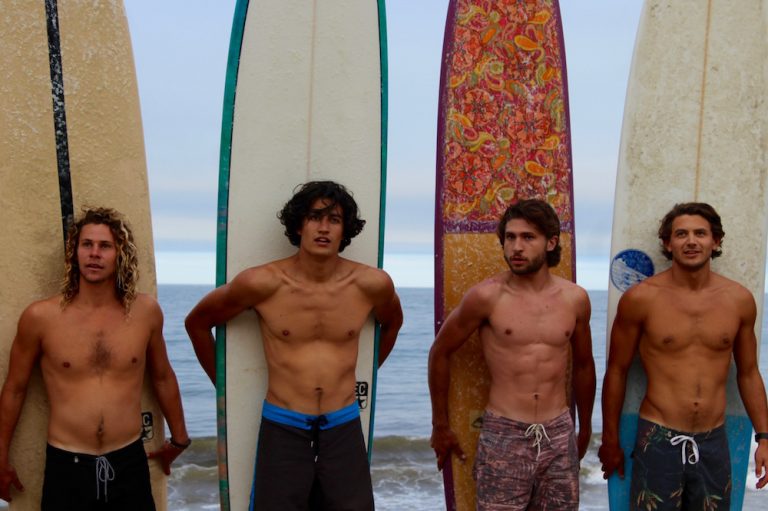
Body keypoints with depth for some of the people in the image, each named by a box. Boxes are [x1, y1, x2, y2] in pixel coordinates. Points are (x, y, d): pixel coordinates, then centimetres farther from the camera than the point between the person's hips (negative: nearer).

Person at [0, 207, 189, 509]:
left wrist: (178, 438, 23)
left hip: (129, 464, 2)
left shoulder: (146, 311, -1)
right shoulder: (40, 317, -7)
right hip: (66, 467, -1)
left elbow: (162, 377, 14)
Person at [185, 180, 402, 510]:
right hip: (282, 429, -2)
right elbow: (197, 322, 4)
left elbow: (392, 322, 19)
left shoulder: (372, 284, -6)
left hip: (344, 428, 2)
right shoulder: (262, 283, -11)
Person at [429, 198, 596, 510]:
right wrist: (440, 427, 5)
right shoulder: (486, 296, -9)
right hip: (503, 435, -3)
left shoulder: (575, 298, 2)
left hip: (559, 435, 3)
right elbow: (440, 353, 1)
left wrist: (585, 428, 23)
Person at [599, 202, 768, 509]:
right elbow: (617, 371, 0)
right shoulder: (641, 298, -8)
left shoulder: (739, 300, 1)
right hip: (658, 441, -3)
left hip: (714, 443, 3)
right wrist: (610, 440, 4)